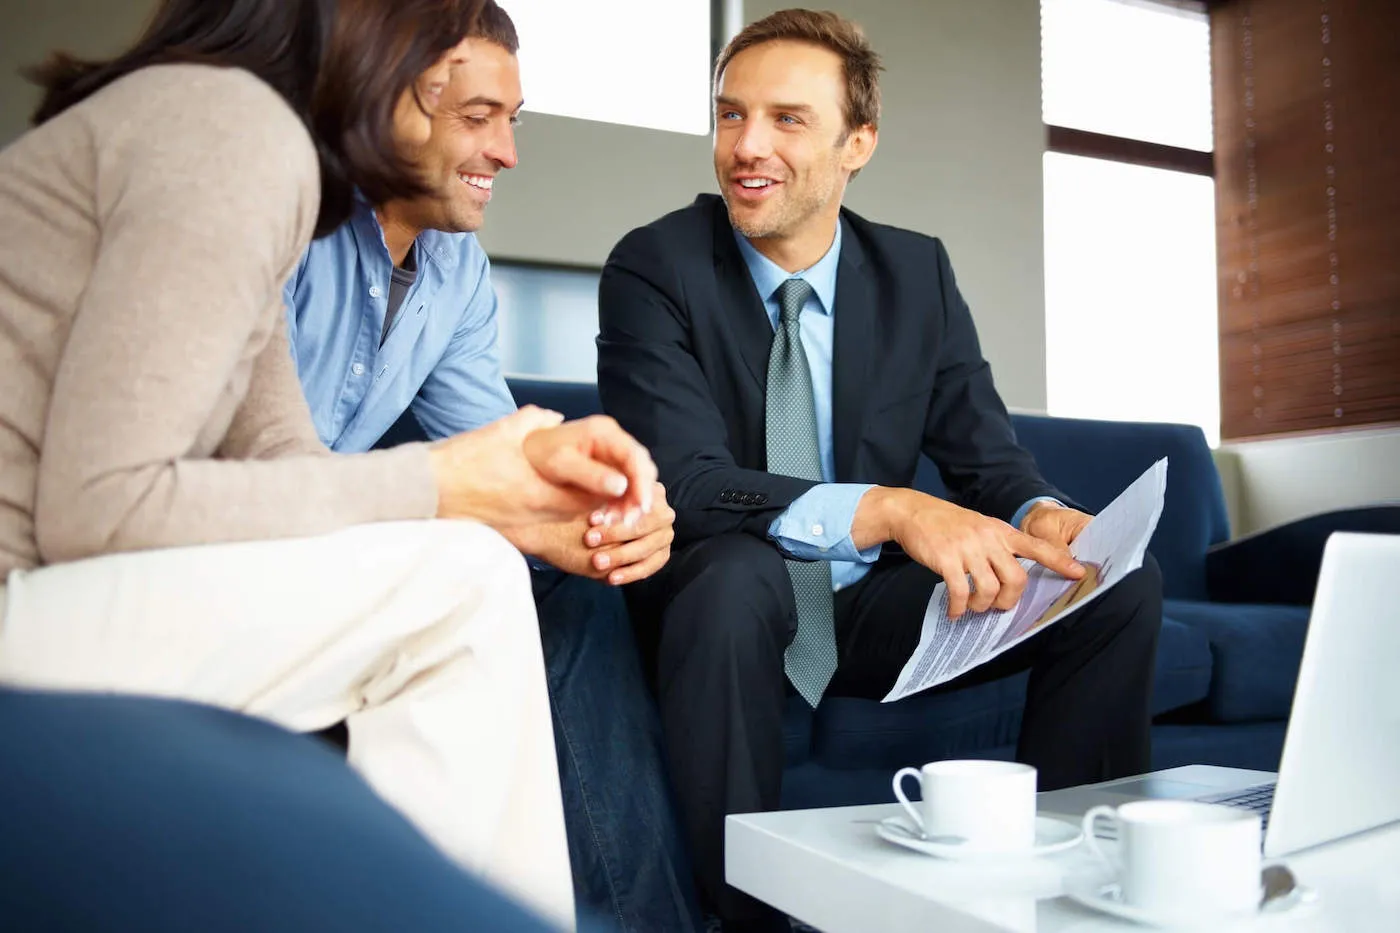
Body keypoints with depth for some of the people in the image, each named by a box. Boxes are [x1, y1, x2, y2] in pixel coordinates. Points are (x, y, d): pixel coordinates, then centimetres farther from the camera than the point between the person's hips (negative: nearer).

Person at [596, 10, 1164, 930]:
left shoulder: (919, 272, 1)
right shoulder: (653, 268, -12)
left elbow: (989, 456, 2)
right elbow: (687, 484, -24)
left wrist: (1041, 517, -23)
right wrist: (887, 510, -38)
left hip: (876, 612, 4)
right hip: (727, 610, -4)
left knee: (1124, 584, -10)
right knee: (735, 570, -38)